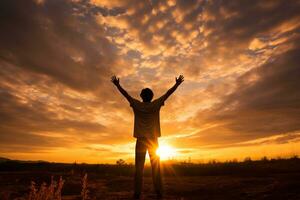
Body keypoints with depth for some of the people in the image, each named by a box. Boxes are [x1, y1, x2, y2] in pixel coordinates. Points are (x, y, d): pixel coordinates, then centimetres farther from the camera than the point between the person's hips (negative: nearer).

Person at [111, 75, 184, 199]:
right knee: (156, 167, 3)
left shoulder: (136, 105, 2)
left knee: (139, 168, 1)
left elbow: (125, 94, 9)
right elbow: (168, 93, 6)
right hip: (153, 140, 0)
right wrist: (177, 84, 15)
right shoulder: (156, 104, 1)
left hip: (141, 140, 0)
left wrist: (117, 85, 20)